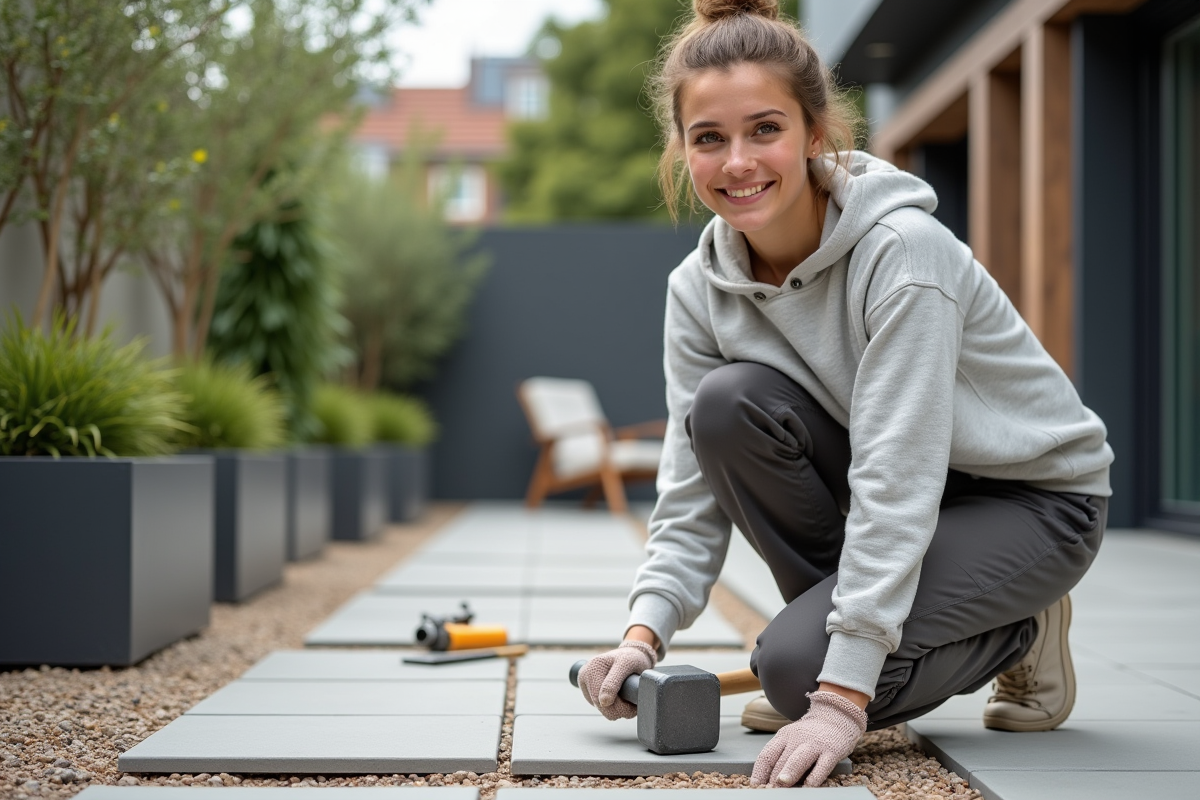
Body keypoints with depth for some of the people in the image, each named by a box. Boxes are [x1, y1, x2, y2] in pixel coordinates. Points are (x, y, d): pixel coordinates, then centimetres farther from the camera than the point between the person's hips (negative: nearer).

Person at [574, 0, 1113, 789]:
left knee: (797, 665, -25)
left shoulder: (904, 251, -29)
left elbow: (893, 480, -34)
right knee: (729, 404, -23)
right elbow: (693, 490, -9)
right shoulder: (699, 288, -10)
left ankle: (1017, 632, 3)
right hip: (900, 488, 6)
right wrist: (644, 633, -26)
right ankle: (840, 615, -2)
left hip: (1037, 497, -6)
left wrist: (840, 698, -37)